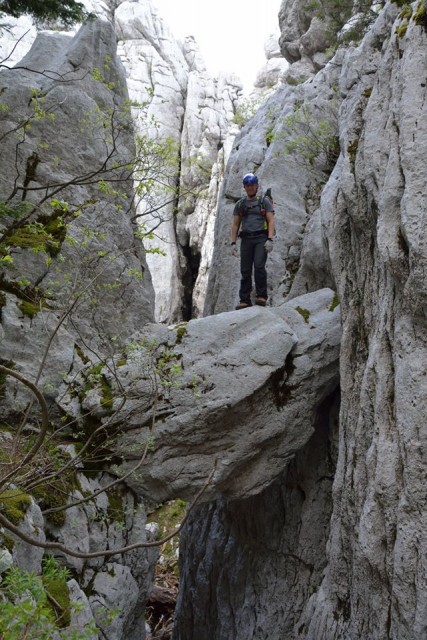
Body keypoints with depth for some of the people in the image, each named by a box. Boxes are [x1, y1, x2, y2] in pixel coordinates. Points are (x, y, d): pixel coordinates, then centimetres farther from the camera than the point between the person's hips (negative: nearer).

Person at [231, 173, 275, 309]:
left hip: (261, 238, -3)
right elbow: (235, 225, 13)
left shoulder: (264, 201, 6)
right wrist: (233, 243, 3)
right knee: (245, 271, 0)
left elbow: (271, 221, -1)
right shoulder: (239, 204, 16)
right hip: (246, 239, 3)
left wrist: (270, 240, -14)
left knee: (259, 266, -20)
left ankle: (261, 296, -14)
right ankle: (245, 300, 2)